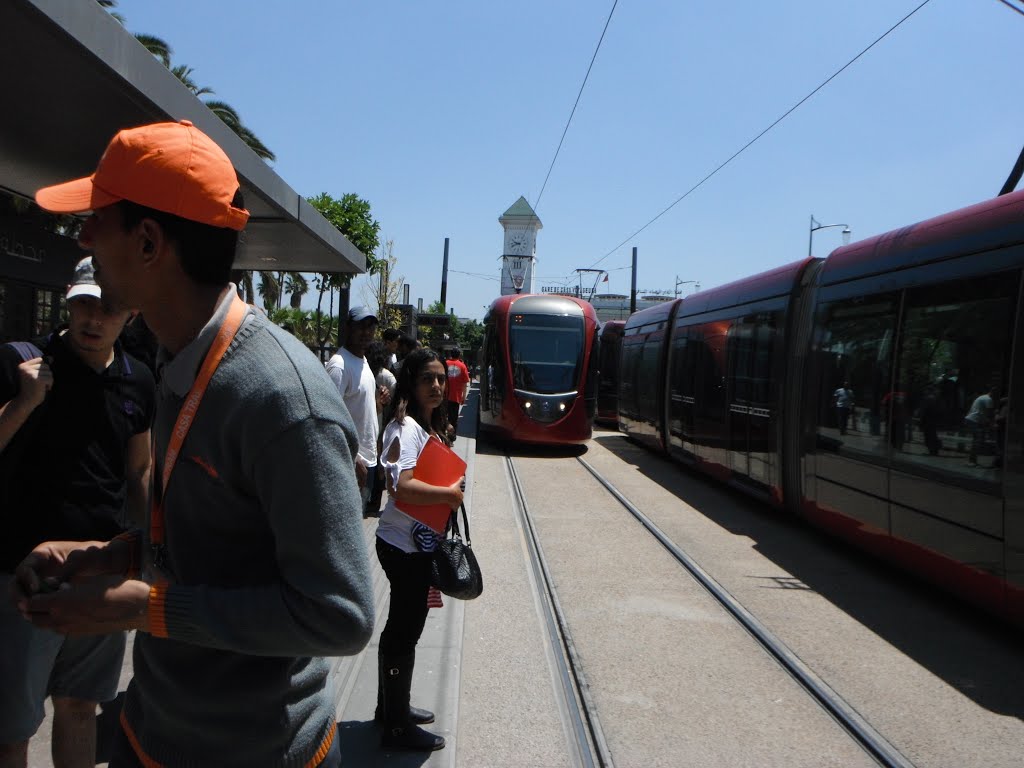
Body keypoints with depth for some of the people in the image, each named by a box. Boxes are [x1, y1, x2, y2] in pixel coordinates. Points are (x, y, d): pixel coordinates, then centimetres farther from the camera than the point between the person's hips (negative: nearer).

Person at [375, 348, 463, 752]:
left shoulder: (428, 425, 9)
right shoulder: (406, 427, -20)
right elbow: (401, 485, -32)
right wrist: (450, 493, -22)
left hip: (416, 542, 10)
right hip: (404, 546, -10)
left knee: (403, 626, 21)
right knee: (405, 630, 2)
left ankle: (391, 707, 38)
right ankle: (397, 726, 18)